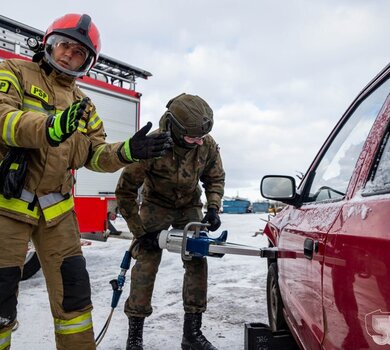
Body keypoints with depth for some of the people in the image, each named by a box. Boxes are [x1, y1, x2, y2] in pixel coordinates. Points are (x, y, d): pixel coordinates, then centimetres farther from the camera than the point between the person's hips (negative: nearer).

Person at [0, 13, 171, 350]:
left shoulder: (82, 104, 14)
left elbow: (95, 154, 7)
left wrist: (128, 151, -14)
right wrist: (48, 128, -38)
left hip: (56, 208, 5)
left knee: (74, 285, 6)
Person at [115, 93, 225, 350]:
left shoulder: (208, 145, -22)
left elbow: (215, 178, 0)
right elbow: (125, 191, -22)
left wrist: (213, 208, -16)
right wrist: (140, 231, -19)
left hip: (189, 206, 3)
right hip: (156, 205, -3)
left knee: (197, 262, -4)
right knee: (146, 263, -11)